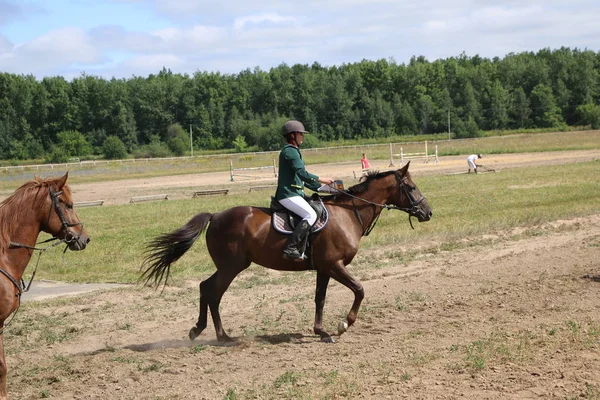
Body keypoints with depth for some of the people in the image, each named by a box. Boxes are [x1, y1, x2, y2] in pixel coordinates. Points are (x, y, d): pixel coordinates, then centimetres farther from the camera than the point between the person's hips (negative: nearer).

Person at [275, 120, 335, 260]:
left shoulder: (294, 151, 23)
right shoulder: (290, 151, -10)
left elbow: (302, 178, 25)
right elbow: (302, 174, -19)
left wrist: (321, 188, 18)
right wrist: (321, 180, -9)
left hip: (295, 193, 11)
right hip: (288, 195, -11)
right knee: (311, 215, -24)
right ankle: (291, 248, -29)